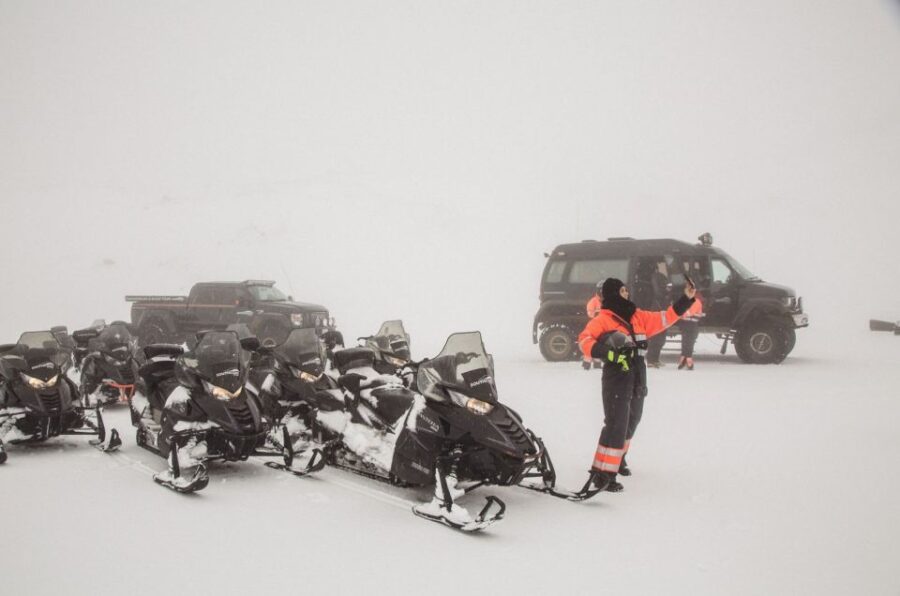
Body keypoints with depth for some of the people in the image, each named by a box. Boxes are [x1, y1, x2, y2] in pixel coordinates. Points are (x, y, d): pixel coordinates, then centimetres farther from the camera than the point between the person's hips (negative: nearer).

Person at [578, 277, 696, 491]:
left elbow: (664, 318, 15)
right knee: (616, 424, -14)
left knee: (631, 422, 19)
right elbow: (585, 340, -17)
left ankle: (617, 459, 40)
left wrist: (686, 299, 10)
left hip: (637, 380, 8)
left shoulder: (638, 317, 13)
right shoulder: (603, 319, -8)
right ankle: (603, 474, -13)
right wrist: (607, 352, -31)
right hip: (616, 379, -8)